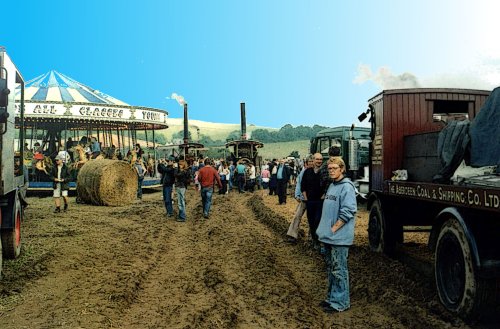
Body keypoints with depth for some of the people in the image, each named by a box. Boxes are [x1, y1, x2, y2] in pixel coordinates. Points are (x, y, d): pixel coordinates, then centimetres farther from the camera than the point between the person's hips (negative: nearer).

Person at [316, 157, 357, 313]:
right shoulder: (332, 186, 13)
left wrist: (333, 229, -18)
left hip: (339, 237, -9)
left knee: (339, 270, 0)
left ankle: (340, 302, 10)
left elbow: (347, 212, -21)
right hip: (329, 237, 9)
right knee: (331, 268, 18)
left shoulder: (346, 187, -14)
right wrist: (324, 230, 13)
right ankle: (332, 297, 30)